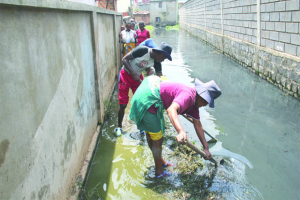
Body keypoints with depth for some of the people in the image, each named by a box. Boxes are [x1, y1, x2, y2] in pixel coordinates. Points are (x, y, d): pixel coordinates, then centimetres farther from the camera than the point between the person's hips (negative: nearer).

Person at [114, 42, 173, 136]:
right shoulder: (142, 50, -28)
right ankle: (119, 127, 19)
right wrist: (134, 73, -29)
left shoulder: (156, 62, -11)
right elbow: (124, 59, -23)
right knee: (123, 104, -2)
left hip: (138, 77, 5)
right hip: (126, 75, -5)